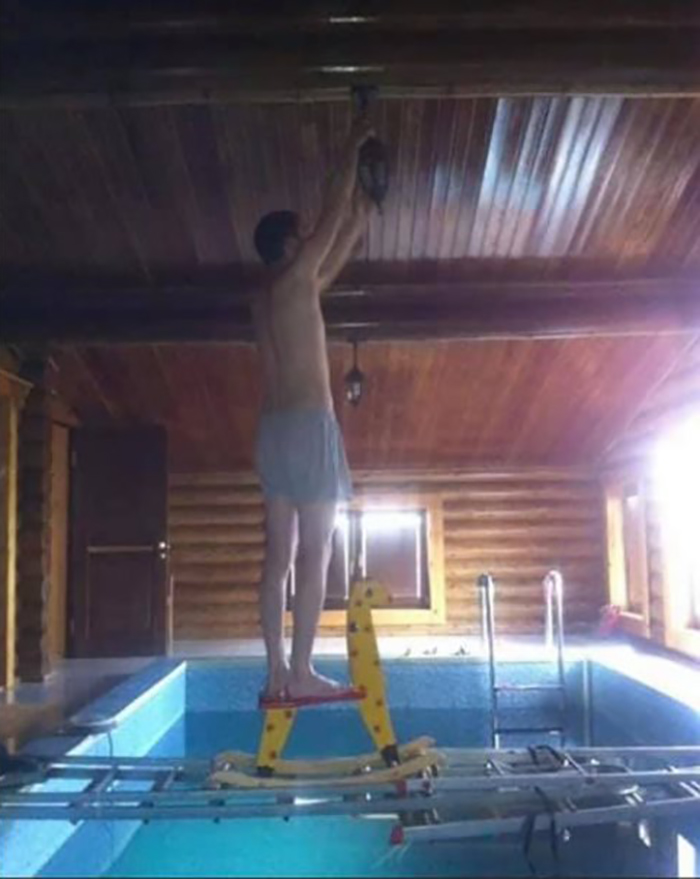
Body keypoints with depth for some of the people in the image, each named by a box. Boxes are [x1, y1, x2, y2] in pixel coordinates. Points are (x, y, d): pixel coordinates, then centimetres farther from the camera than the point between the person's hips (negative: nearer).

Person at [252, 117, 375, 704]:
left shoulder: (267, 299, 19)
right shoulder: (294, 279, -3)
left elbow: (333, 266, 33)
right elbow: (335, 208, 5)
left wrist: (360, 223, 37)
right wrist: (355, 147, 17)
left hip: (275, 430, 9)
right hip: (310, 426, -9)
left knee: (280, 556, 4)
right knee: (314, 553, -8)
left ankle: (278, 673, 5)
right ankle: (301, 672, -8)